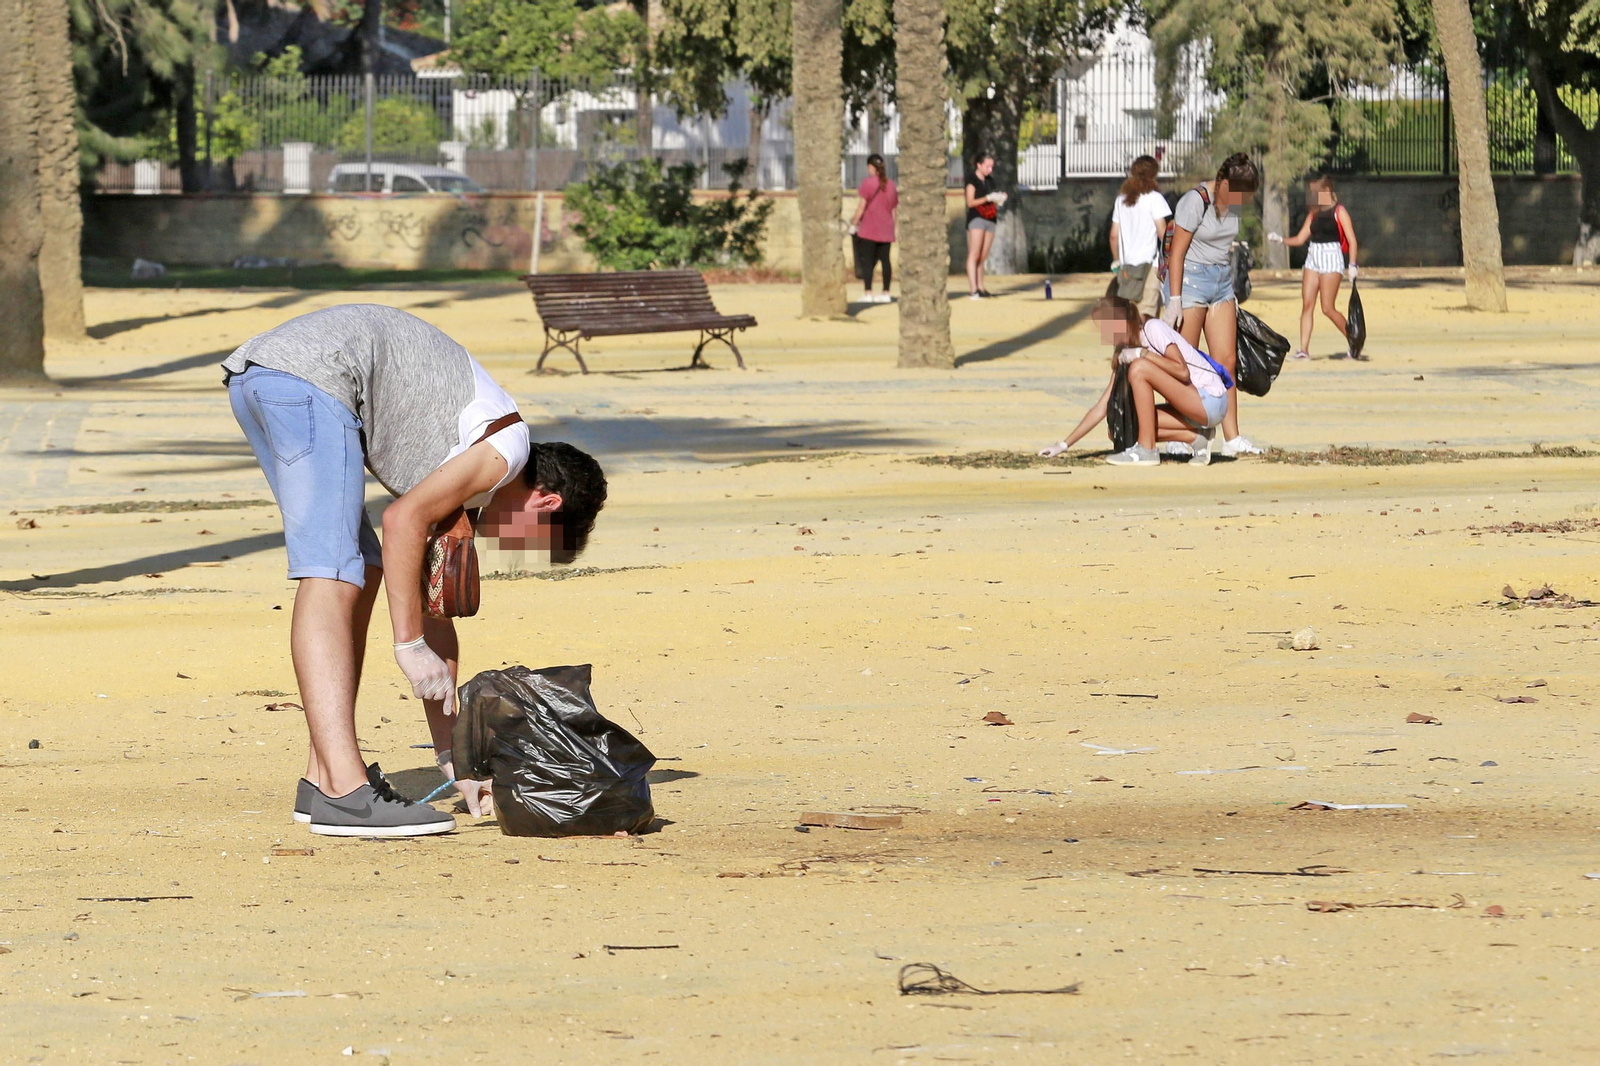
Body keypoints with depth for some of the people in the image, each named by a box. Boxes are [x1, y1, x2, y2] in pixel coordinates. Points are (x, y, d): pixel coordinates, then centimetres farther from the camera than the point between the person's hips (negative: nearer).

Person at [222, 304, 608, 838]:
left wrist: (453, 757, 25)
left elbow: (434, 611, 26)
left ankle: (323, 780, 14)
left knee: (365, 574, 16)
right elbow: (403, 520, -13)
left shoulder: (457, 454, 26)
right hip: (309, 373, -10)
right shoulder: (510, 445, -1)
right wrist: (410, 645, -8)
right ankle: (345, 793, -24)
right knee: (331, 581, -16)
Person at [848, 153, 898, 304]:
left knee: (866, 260, -3)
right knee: (885, 260, 7)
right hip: (886, 231, 5)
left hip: (869, 229, -5)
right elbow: (894, 209, 13)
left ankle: (868, 294, -9)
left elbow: (862, 206, -10)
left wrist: (853, 225, -3)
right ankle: (886, 293, 7)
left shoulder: (868, 183, -7)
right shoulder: (891, 185, 10)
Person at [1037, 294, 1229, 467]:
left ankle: (1146, 450, -19)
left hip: (1211, 401, -8)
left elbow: (1182, 371, -22)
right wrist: (1064, 445, 6)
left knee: (1139, 368, -24)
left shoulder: (1153, 328, -11)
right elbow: (1101, 408, 10)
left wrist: (1141, 354, -19)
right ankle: (1195, 437, 0)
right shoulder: (1121, 354, 11)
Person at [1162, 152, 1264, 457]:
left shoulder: (1235, 203, 5)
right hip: (1190, 278, -7)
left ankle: (1232, 438, 3)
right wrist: (1174, 300, -18)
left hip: (1222, 280, 7)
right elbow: (1177, 252, -15)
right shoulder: (1196, 201, -16)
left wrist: (1234, 292, 18)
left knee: (1227, 361, 2)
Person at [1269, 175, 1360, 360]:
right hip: (1312, 259, 6)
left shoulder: (1339, 212, -5)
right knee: (1307, 305, -3)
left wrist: (1352, 265, -16)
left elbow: (1352, 240, -8)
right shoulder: (1314, 213, 14)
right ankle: (1304, 350, -4)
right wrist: (1280, 240, 1)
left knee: (1328, 308, -9)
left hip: (1331, 257, -6)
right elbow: (1300, 239, 16)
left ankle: (1352, 339, 9)